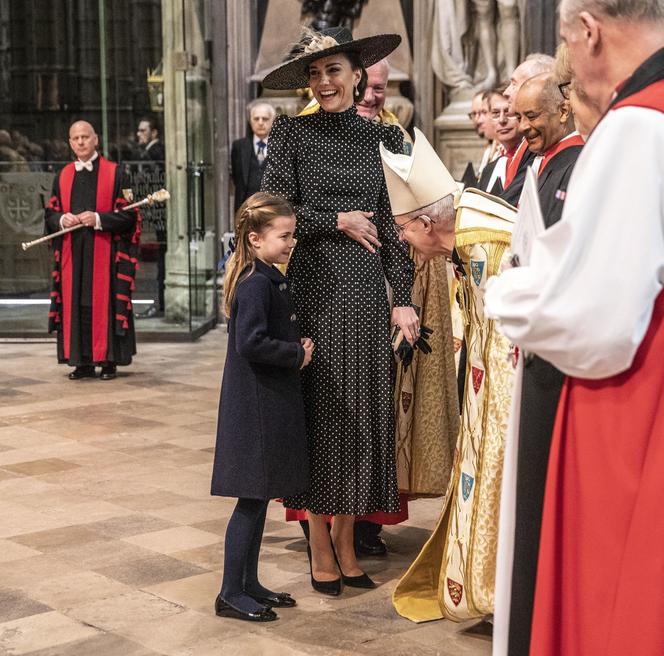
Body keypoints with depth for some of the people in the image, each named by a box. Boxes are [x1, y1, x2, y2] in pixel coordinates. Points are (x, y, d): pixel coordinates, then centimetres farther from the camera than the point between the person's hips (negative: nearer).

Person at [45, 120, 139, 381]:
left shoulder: (114, 173, 0)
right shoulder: (63, 176, 13)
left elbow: (128, 215, -5)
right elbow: (51, 214, 14)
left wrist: (98, 218, -17)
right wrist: (62, 219, -8)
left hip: (104, 253, -4)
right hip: (72, 254, 4)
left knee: (104, 303, -2)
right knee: (75, 305, 2)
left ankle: (108, 360, 5)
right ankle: (82, 362, 8)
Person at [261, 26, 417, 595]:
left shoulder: (378, 136, 9)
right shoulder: (292, 132, 0)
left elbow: (392, 222, 6)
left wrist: (403, 298, -1)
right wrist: (338, 221, -8)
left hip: (366, 292, 3)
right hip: (313, 289, -3)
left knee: (364, 412, 4)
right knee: (319, 413, 0)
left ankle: (347, 543, 17)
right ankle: (320, 549, 11)